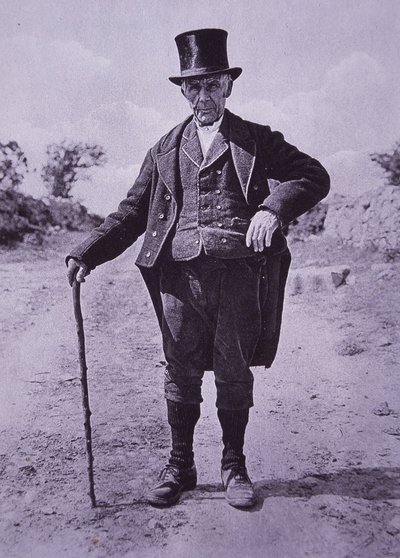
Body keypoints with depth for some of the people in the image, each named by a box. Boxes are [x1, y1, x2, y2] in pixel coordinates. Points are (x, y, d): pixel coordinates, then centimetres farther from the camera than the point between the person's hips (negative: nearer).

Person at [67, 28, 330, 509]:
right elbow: (132, 212, 14)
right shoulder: (166, 149, 17)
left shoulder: (257, 140, 11)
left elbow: (314, 176, 4)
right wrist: (88, 253, 2)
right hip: (180, 272, 2)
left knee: (234, 375, 7)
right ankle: (179, 466, 25)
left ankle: (234, 466, 25)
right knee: (181, 374, 7)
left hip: (239, 273, -1)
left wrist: (274, 207, -16)